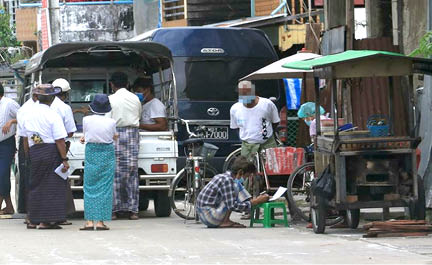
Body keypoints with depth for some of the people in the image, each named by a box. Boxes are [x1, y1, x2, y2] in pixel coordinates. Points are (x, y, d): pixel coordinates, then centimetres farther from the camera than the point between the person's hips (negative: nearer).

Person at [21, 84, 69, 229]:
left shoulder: (28, 114, 8)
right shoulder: (53, 115, -10)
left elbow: (25, 139, 14)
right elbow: (59, 141, -13)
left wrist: (29, 156, 23)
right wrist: (64, 159, -10)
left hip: (34, 152, 6)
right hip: (51, 151, -6)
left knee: (36, 185, 13)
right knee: (51, 185, -1)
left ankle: (32, 220, 15)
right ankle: (45, 221, -4)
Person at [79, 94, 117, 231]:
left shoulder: (86, 120, -7)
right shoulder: (111, 122, -7)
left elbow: (85, 135, 6)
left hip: (91, 154, 0)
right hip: (107, 154, 0)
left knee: (90, 187, 7)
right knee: (104, 188, 3)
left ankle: (89, 221, 0)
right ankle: (100, 221, 0)